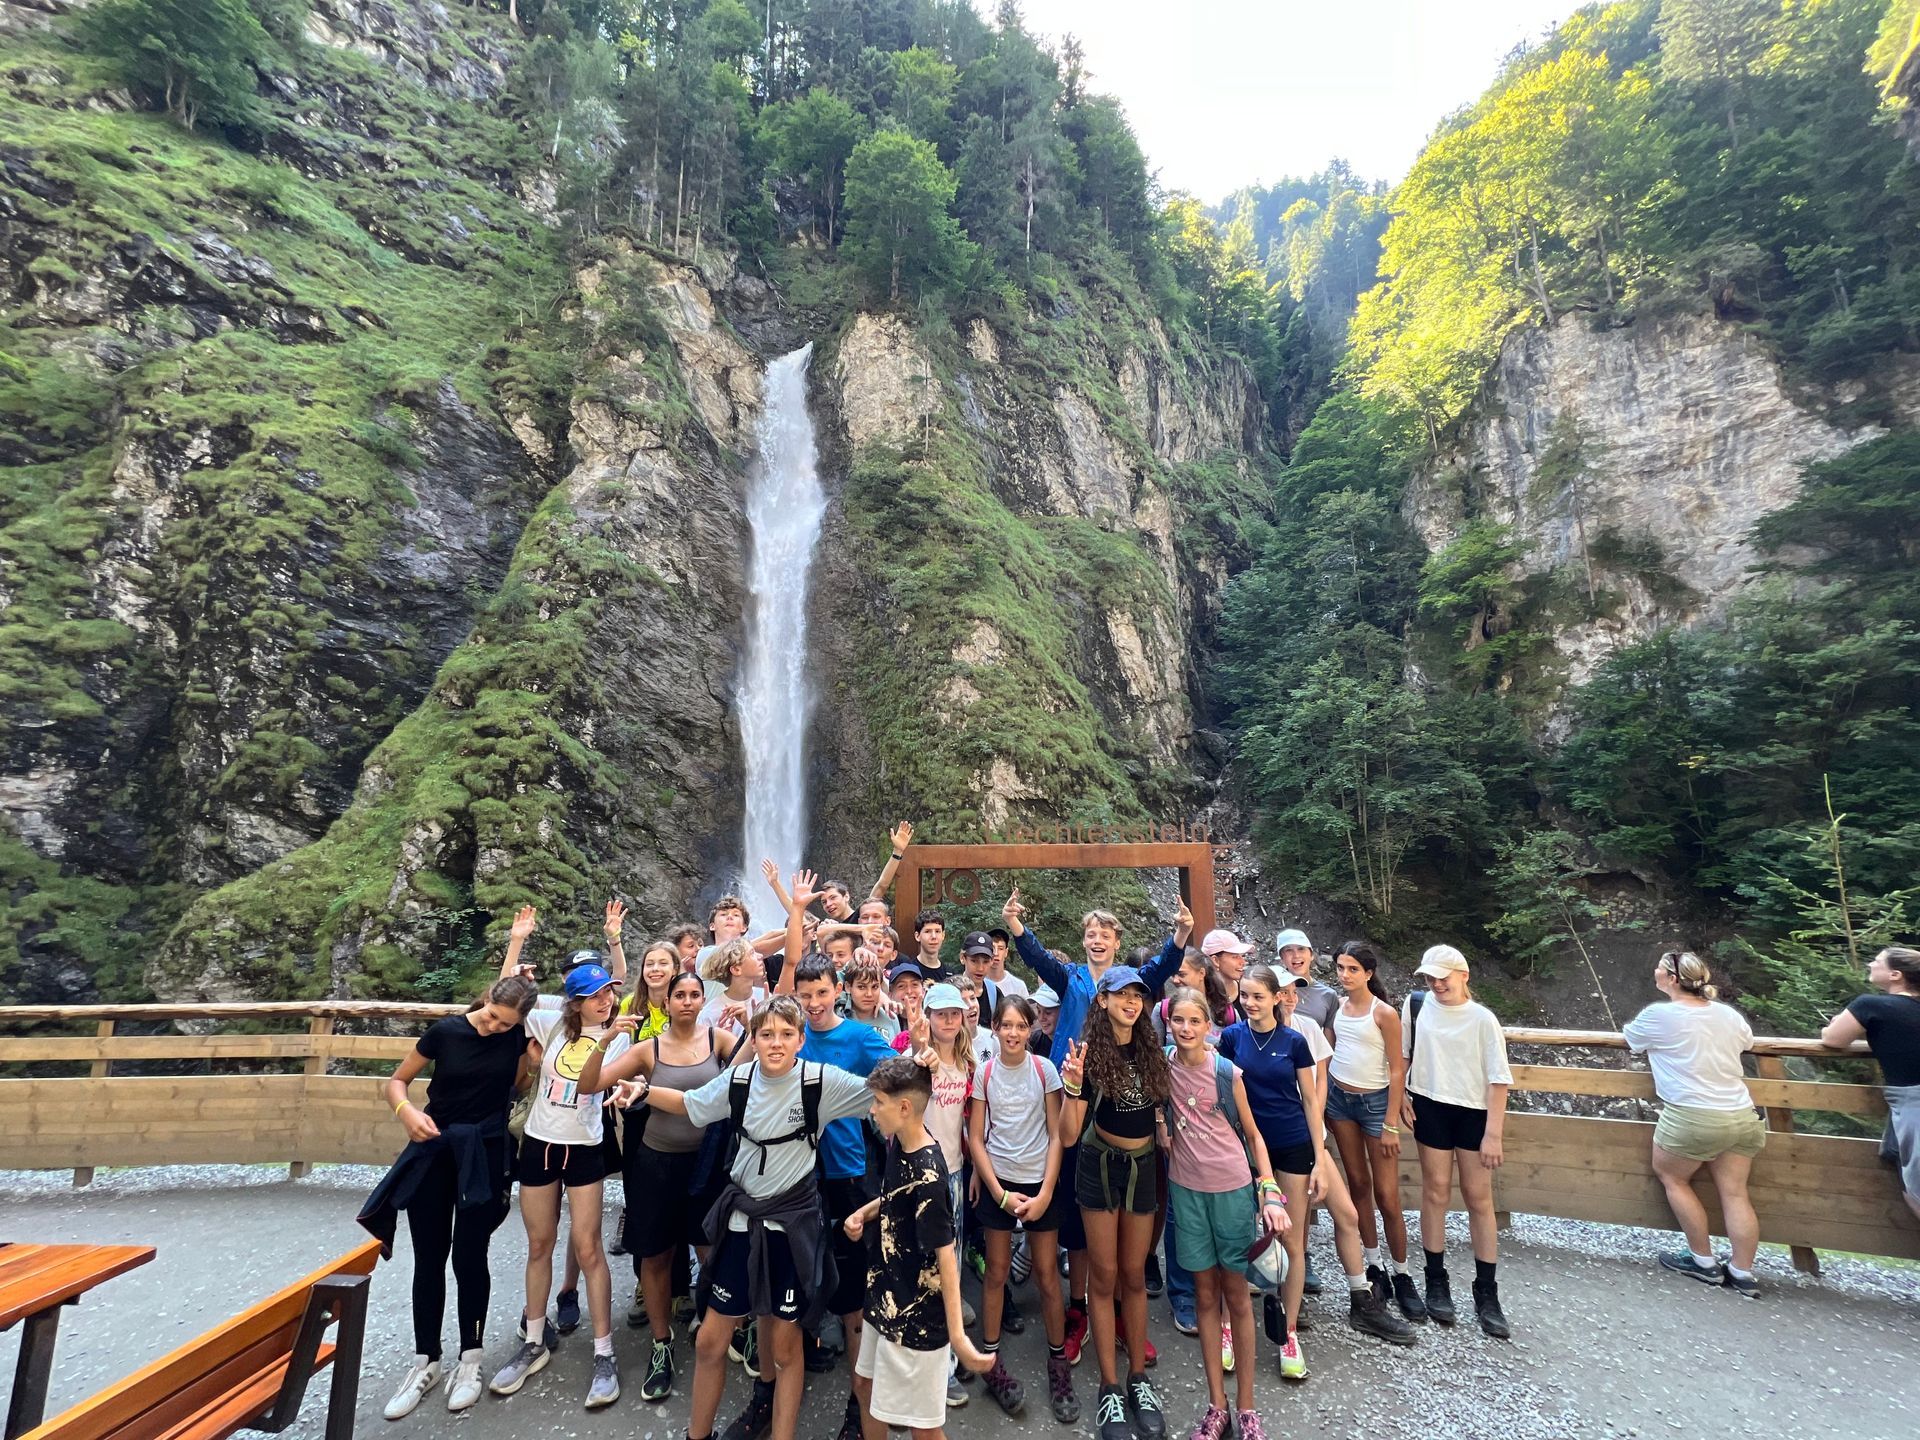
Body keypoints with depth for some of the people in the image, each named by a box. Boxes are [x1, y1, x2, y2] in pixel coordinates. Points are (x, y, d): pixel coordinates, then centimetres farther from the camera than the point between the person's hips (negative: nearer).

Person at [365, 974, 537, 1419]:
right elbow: (397, 1081, -3)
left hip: (485, 1156, -1)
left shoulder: (518, 1036, -9)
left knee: (469, 1257, 4)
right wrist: (407, 1111, -20)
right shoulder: (445, 1030, -12)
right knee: (428, 1259, 10)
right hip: (433, 1152, 1)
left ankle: (469, 1361, 22)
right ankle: (425, 1363, 27)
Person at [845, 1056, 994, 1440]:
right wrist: (865, 1213, -2)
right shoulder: (898, 1143, -4)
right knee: (867, 1384, 26)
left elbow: (945, 1255, -27)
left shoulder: (927, 1174, -30)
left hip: (917, 1312, -9)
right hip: (887, 1295, 9)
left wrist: (957, 1334, -27)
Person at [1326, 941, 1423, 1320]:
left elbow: (1397, 1071, -11)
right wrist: (1322, 1100, 9)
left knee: (1386, 1195, -1)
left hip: (1375, 1101, -5)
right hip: (1339, 1098, 5)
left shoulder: (1384, 1013, -13)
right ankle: (1375, 1266, 23)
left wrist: (1391, 1125, -12)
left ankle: (1401, 1276, 16)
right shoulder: (1338, 1006, 2)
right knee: (1357, 1185, 11)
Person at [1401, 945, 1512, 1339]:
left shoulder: (1482, 1019, -10)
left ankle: (1487, 1293, 18)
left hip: (1474, 1112, -1)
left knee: (1479, 1198, 6)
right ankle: (1436, 1282, 19)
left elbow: (1498, 1079, -8)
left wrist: (1493, 1133, -11)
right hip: (1430, 1108, 1)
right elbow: (1402, 1053, 9)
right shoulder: (1416, 1005, -3)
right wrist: (1401, 1096, 3)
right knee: (1436, 1190, 7)